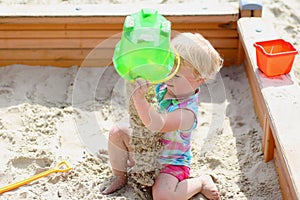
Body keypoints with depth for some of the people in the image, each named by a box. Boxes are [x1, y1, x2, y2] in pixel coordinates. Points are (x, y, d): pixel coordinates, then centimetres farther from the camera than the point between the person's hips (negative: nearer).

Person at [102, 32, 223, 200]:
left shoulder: (187, 111, -35)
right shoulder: (162, 86, -13)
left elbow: (157, 125, -49)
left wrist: (139, 98, -61)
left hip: (171, 162, -7)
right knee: (116, 133, -6)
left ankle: (201, 182, 0)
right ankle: (120, 178, 13)